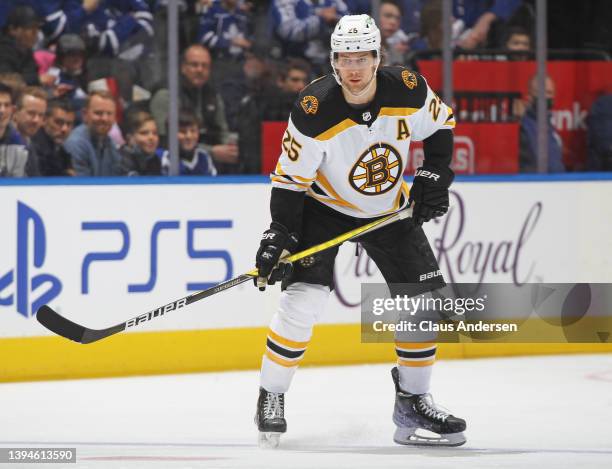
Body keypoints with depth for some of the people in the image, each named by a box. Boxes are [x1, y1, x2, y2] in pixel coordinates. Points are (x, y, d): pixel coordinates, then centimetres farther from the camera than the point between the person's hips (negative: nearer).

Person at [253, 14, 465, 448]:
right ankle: (271, 399, -2)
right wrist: (280, 236, -26)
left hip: (389, 208, 4)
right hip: (324, 206, -4)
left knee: (424, 299, -2)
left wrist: (433, 179, -6)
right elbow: (290, 177, -19)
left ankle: (413, 403, 14)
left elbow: (440, 125, 2)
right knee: (303, 298, -19)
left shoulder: (408, 90, -19)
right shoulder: (315, 110, -28)